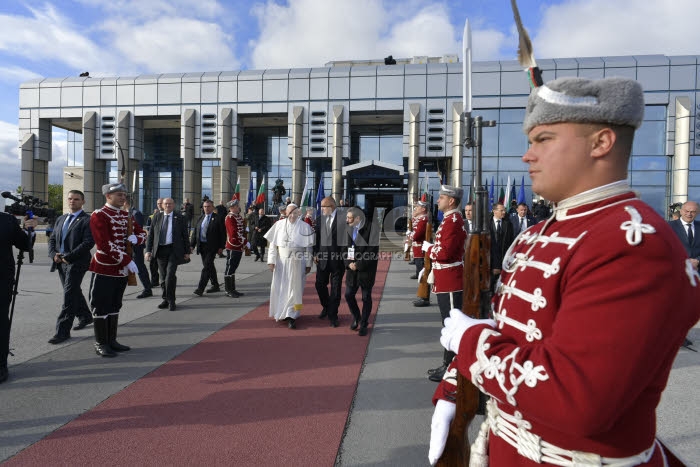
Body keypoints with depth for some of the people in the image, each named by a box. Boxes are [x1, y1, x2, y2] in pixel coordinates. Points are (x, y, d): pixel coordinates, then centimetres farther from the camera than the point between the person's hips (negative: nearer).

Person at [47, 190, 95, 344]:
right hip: (61, 263, 8)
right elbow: (52, 239, 17)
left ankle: (63, 330, -4)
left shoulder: (87, 220, -8)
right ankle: (85, 317, 38)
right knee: (74, 293, 19)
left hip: (76, 263, -8)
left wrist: (68, 257, -19)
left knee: (69, 296, -9)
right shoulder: (60, 219, 16)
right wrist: (54, 254, -1)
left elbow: (88, 243, -17)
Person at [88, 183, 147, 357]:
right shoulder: (99, 215, -10)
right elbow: (104, 243, -20)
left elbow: (142, 233, 19)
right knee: (101, 307, 1)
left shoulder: (126, 215, 13)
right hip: (104, 269, -7)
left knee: (115, 306, 14)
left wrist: (136, 237, -7)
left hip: (122, 269, 7)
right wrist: (127, 260, -23)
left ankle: (111, 341, 24)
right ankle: (101, 344, 11)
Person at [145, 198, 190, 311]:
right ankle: (166, 299, 22)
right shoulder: (157, 217, 9)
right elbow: (151, 235, 8)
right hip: (160, 250, 3)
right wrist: (148, 250, -1)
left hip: (174, 250, -3)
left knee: (170, 274, -12)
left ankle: (171, 301, 1)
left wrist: (187, 252, 1)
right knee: (163, 276, 9)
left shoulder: (179, 217, 3)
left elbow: (185, 235, 4)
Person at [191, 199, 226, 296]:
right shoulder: (200, 218, 13)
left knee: (206, 266, -12)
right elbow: (195, 232, 15)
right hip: (202, 246, 6)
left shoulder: (218, 219, -4)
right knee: (209, 267, 14)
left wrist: (221, 247, -11)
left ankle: (200, 288, -12)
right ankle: (215, 286, 26)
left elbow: (223, 234, -6)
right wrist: (192, 244, 8)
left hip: (211, 247, -6)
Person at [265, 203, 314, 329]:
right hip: (281, 262, 2)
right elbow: (273, 243, 2)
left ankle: (291, 316, 7)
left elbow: (309, 247, -1)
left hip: (297, 263, -2)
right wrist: (272, 260, -4)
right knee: (280, 288, 9)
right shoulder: (279, 224, 0)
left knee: (294, 288, 1)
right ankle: (281, 313, 26)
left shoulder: (305, 227, -3)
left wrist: (308, 264, -2)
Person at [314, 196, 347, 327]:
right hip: (323, 257, 4)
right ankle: (326, 307, 36)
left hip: (338, 258, -4)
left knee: (336, 288, 5)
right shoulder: (320, 218, 5)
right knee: (320, 284, 11)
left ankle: (332, 315, 18)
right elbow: (317, 237, 11)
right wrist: (315, 253, 5)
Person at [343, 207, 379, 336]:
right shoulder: (348, 229, 4)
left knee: (366, 297, 5)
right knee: (348, 294, 7)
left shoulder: (372, 227, -13)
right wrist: (349, 263, -8)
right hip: (352, 268, 5)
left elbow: (373, 250, -16)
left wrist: (359, 265, -16)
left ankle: (364, 324, 20)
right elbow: (345, 248, 8)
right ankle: (356, 318, 32)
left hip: (366, 269, -5)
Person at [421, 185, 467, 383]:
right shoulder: (449, 220, 15)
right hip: (445, 282, 10)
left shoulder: (453, 222, -17)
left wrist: (427, 247, -6)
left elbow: (444, 252, -24)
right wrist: (433, 273, 18)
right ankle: (448, 364, 27)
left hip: (450, 284, -10)